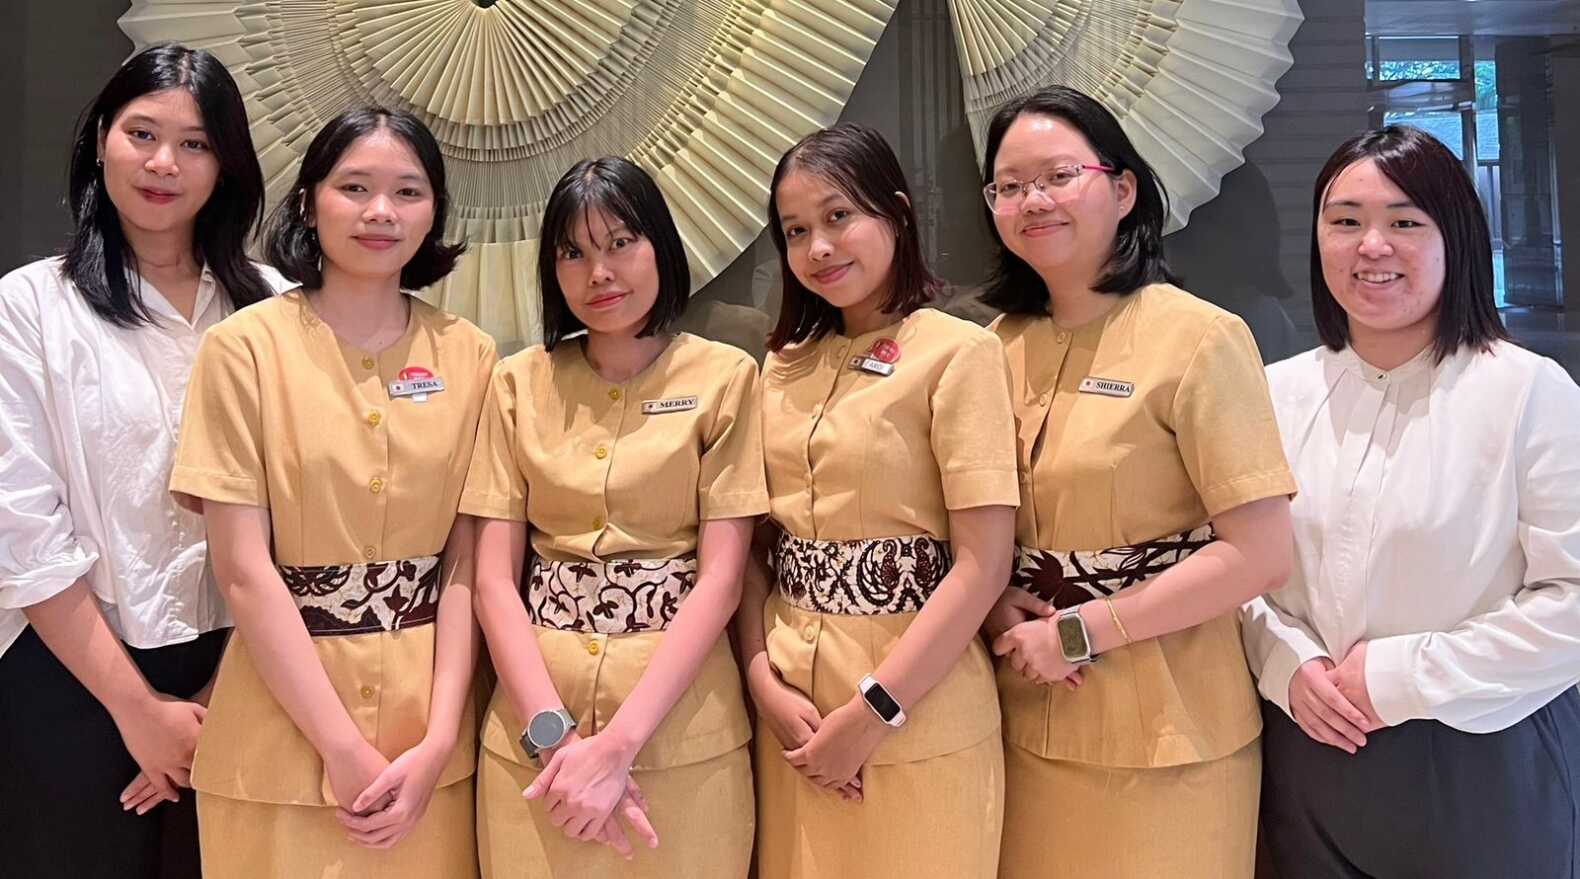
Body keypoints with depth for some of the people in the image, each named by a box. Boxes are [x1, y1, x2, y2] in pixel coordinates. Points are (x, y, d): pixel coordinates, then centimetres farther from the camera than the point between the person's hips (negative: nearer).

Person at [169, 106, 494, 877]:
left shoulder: (468, 356, 0)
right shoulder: (245, 346, -7)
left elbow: (464, 559, -2)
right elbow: (242, 568, -10)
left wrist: (438, 738, -11)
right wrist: (345, 750, -13)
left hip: (427, 725, 2)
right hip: (283, 728, -2)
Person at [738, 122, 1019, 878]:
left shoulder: (959, 352, -10)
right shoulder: (784, 365, 7)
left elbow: (983, 565, -15)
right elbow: (754, 543, 7)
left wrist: (872, 711, -16)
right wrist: (763, 680, -7)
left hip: (917, 719, -5)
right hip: (794, 709, 5)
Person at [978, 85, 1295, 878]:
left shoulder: (1198, 338, -12)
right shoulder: (998, 345, 4)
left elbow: (1260, 555, -16)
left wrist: (1077, 633, -15)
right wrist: (998, 607, -8)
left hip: (1165, 733, -4)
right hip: (1026, 719, 5)